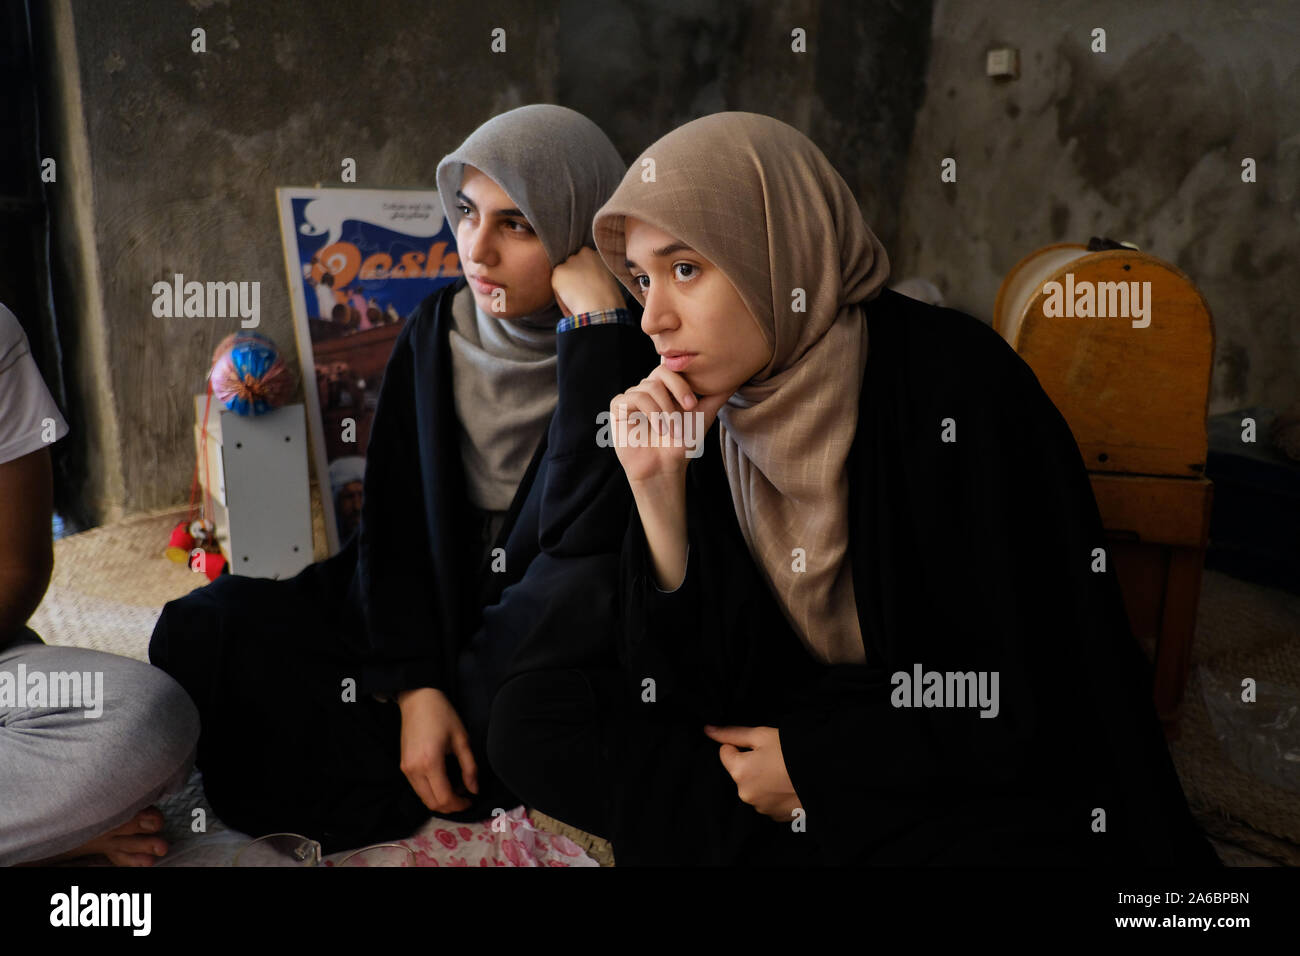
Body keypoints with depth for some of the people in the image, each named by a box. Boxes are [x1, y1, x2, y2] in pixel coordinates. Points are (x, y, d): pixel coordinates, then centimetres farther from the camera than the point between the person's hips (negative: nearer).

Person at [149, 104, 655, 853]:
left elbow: (579, 532, -30)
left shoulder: (632, 350, -14)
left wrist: (595, 321, -29)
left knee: (590, 587, -38)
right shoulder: (435, 333, 0)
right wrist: (417, 687, -16)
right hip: (422, 616, 3)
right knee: (201, 631, -15)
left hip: (539, 643, -2)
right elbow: (392, 522, -2)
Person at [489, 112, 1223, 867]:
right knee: (533, 712, -7)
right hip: (795, 730, 6)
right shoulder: (706, 409, -4)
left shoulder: (958, 387, -20)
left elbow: (1050, 698, -16)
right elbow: (690, 692, -4)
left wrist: (814, 764, -11)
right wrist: (657, 490, -17)